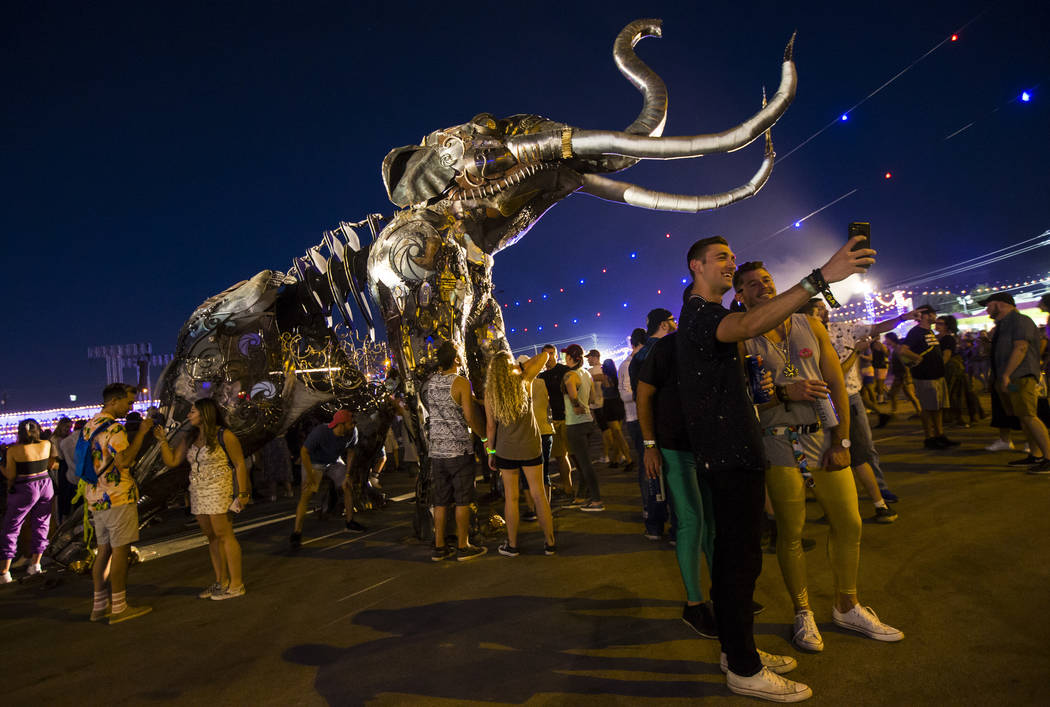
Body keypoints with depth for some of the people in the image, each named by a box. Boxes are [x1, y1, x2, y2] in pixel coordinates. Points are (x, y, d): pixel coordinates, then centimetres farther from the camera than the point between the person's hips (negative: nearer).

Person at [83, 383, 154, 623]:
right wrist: (141, 433, -18)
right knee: (120, 550, -3)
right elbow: (123, 461, -24)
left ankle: (100, 606, 19)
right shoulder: (114, 428, -15)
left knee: (104, 550, 14)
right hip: (117, 497, -9)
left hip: (96, 498, 9)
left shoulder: (89, 426, 16)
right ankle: (119, 608, 2)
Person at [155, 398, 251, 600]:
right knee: (212, 537, 11)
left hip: (218, 491, -7)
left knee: (224, 535, -6)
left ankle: (236, 584, -2)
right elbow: (172, 461, 13)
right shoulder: (189, 438, 13)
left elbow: (240, 464, -8)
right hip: (198, 493, 7)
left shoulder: (224, 435, -8)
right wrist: (162, 440, 2)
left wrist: (243, 493, -13)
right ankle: (221, 581, 20)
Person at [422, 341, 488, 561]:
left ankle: (439, 547, 17)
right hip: (459, 450, -6)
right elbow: (470, 417, -13)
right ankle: (463, 547, 9)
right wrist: (485, 436, 2)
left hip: (436, 449, 6)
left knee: (441, 500, 11)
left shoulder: (429, 382, 7)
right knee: (463, 500, 3)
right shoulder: (461, 382, -11)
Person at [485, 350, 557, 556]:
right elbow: (543, 356, 4)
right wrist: (522, 366, 11)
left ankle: (512, 545, 16)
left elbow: (490, 425, -1)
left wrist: (490, 452, 7)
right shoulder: (524, 381, -6)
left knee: (511, 497, 7)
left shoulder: (489, 392, -4)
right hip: (531, 447, 0)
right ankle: (550, 543, 15)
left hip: (506, 450, 0)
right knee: (538, 494, 7)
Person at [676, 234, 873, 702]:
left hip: (733, 453, 11)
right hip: (731, 456, -11)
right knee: (741, 558, -5)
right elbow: (746, 326, -36)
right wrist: (819, 278, -40)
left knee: (732, 554, 16)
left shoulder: (705, 312, 21)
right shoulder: (698, 313, -13)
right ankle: (744, 670, 7)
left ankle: (736, 650, 27)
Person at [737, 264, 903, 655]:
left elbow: (837, 383, 6)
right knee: (790, 532, 3)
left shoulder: (810, 325, 8)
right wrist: (784, 393, -20)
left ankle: (847, 607, 28)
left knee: (849, 524, 8)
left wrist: (842, 440, -1)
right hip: (780, 445, -4)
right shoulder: (742, 339, -2)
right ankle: (803, 613, 21)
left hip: (825, 436, 4)